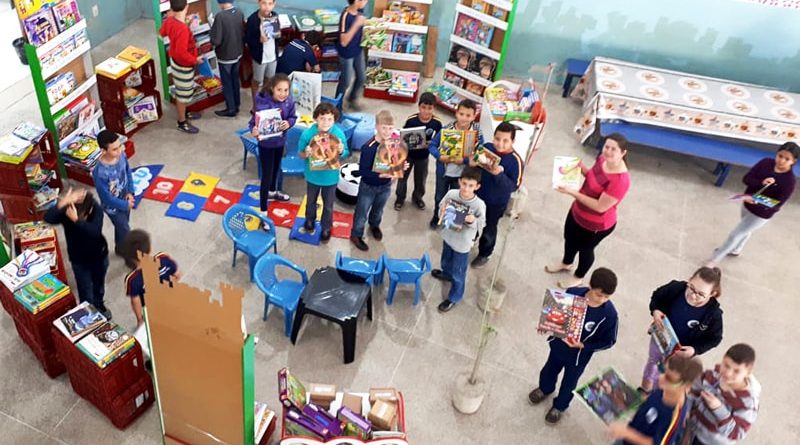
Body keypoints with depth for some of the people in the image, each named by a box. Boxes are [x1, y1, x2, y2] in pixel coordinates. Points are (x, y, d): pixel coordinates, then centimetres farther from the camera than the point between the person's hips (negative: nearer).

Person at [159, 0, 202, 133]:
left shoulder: (169, 21, -9)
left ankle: (184, 113, 48)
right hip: (183, 66, -9)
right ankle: (182, 123, 27)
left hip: (175, 61, 9)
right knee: (183, 94, 10)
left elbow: (162, 32, 14)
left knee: (182, 92, 28)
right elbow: (181, 53, -35)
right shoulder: (183, 29, -36)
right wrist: (195, 60, -19)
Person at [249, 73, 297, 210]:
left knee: (276, 168, 30)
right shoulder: (263, 103, -31)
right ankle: (263, 210, 14)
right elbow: (254, 122, -26)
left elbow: (293, 117, -1)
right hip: (266, 144, -6)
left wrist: (289, 123, -24)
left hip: (280, 141, 6)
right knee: (267, 175, 0)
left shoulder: (289, 102, -16)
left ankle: (272, 192, 59)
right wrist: (254, 131, -48)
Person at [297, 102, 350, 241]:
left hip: (330, 176, -1)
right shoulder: (307, 133, -22)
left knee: (328, 205, 20)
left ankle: (326, 227, 46)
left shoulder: (339, 134, -22)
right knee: (311, 201, 28)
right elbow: (300, 152, -8)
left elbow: (345, 154, -7)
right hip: (313, 175, 1)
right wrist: (306, 153, -31)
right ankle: (310, 219, 58)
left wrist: (341, 151, -31)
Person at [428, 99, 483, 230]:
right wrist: (439, 156, -27)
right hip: (443, 171, 1)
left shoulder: (477, 134, -18)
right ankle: (436, 217, 49)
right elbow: (432, 145, -9)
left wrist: (463, 160, -30)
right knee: (439, 197, 22)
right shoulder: (446, 129, -16)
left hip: (462, 174, -1)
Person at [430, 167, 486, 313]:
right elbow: (441, 210, -2)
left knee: (458, 273, 14)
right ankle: (446, 273, 67)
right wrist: (443, 212, -25)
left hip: (463, 243, -4)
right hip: (448, 236, 5)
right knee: (446, 261, 34)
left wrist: (473, 221, -36)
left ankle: (454, 297, 38)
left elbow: (480, 226, -16)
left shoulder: (479, 205, -28)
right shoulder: (451, 194, -19)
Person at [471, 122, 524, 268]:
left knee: (488, 229, 17)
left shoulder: (515, 161, -26)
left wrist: (499, 174, -40)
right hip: (478, 194, 4)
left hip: (497, 202, -4)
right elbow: (474, 161, 1)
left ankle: (484, 254, 44)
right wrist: (472, 162, -23)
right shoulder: (486, 147, -14)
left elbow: (514, 186, -25)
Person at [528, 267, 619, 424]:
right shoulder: (573, 293, -26)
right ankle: (545, 389, 63)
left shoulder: (609, 314, -31)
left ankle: (559, 406, 53)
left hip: (580, 355, -2)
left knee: (569, 383, 23)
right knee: (550, 369, 30)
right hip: (559, 344, 2)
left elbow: (609, 341, -17)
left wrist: (583, 345, -26)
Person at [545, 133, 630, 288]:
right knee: (569, 238, 30)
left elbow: (600, 207, -33)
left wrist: (573, 193, -34)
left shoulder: (621, 180, -37)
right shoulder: (603, 158, -13)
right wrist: (581, 168, -12)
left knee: (585, 249, 20)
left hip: (595, 225, -7)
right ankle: (566, 263, 62)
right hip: (577, 212, 8)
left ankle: (578, 278, 50)